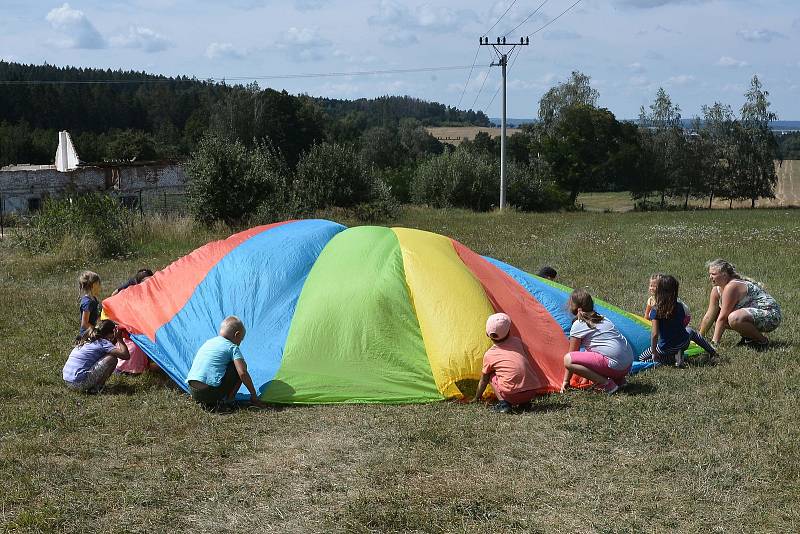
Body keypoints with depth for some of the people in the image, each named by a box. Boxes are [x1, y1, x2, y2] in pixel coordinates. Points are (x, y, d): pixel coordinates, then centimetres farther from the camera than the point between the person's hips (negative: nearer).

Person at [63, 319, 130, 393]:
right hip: (80, 383, -9)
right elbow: (125, 355, -14)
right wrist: (119, 339, -1)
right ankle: (96, 387, 0)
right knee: (112, 358, -5)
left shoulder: (87, 340, 18)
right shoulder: (103, 342, -7)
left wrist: (115, 340, 23)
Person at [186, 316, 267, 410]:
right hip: (210, 391, -6)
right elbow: (242, 373, -6)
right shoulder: (233, 347, 3)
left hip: (192, 391, 6)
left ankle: (206, 403, 12)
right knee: (240, 367, 8)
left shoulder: (208, 342, 24)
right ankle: (227, 400, 5)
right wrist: (254, 395, 3)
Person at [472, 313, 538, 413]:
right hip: (532, 392, 4)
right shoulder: (517, 341, 13)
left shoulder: (489, 355, 7)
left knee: (492, 376, 20)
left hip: (512, 395, -4)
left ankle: (503, 403, -1)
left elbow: (483, 380, 21)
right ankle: (524, 403, 15)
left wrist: (477, 397, 38)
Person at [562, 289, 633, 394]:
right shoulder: (603, 319, 22)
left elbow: (571, 358, 5)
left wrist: (566, 381, 16)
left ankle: (606, 384, -13)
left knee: (567, 359, -11)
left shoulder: (578, 326, -2)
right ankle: (619, 380, 14)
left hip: (614, 365, -9)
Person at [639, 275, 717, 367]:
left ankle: (674, 357, -3)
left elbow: (655, 334, -23)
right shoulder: (679, 307, -5)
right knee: (690, 331, 39)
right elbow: (684, 325, 6)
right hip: (683, 344, 5)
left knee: (641, 359, 12)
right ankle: (712, 352, 33)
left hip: (666, 348, -5)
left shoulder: (655, 311, -19)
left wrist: (653, 352, -14)